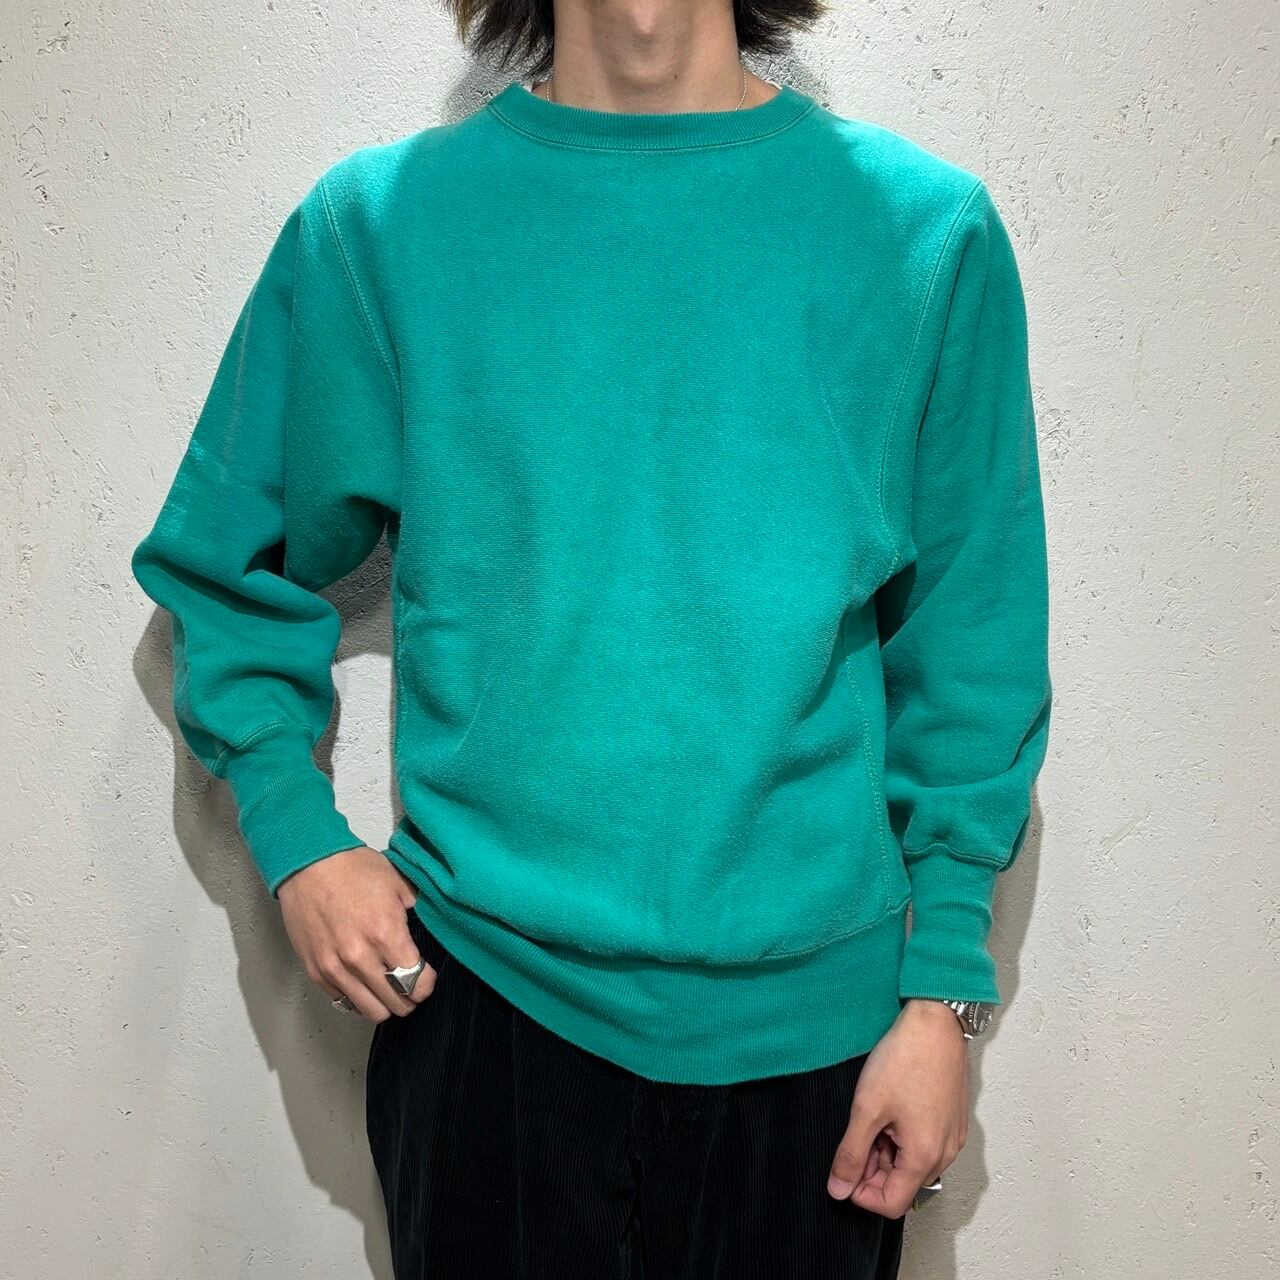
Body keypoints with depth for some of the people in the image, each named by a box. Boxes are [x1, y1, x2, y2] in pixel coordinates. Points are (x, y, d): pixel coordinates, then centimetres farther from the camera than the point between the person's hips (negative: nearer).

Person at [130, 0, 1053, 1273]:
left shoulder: (929, 228, -2)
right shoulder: (377, 223, -1)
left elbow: (971, 647, 1)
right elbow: (225, 564, 9)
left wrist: (944, 988, 0)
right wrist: (294, 837, -2)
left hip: (809, 1014, 1)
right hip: (479, 993, 0)